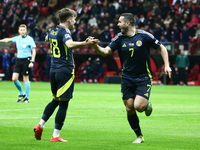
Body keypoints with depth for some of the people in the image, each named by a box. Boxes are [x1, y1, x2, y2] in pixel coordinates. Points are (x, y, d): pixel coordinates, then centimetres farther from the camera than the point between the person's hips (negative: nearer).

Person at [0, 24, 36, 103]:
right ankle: (22, 94, 18)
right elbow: (8, 40, 26)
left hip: (27, 59, -5)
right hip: (19, 60, 5)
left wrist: (32, 62, -16)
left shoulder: (30, 39, -7)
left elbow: (34, 51, -9)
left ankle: (27, 98, 7)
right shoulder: (17, 38, 8)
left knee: (26, 79, -2)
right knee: (14, 78, -3)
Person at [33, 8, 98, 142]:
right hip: (65, 71, -8)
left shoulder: (53, 31, 11)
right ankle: (56, 136, -3)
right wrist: (86, 43, -41)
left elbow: (47, 39, 36)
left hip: (54, 70, 8)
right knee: (63, 104, -3)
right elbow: (70, 44, -35)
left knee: (55, 100, 22)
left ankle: (40, 125, 14)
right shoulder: (65, 31, -14)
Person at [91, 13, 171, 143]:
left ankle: (147, 105, 18)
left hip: (144, 78, -4)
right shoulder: (120, 38, 0)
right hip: (127, 78, 4)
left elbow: (161, 48, 1)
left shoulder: (144, 36, -9)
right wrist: (95, 46, -27)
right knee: (129, 109, -1)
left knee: (138, 106, -19)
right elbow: (106, 52, -8)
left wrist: (166, 65, -8)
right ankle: (139, 136, 17)